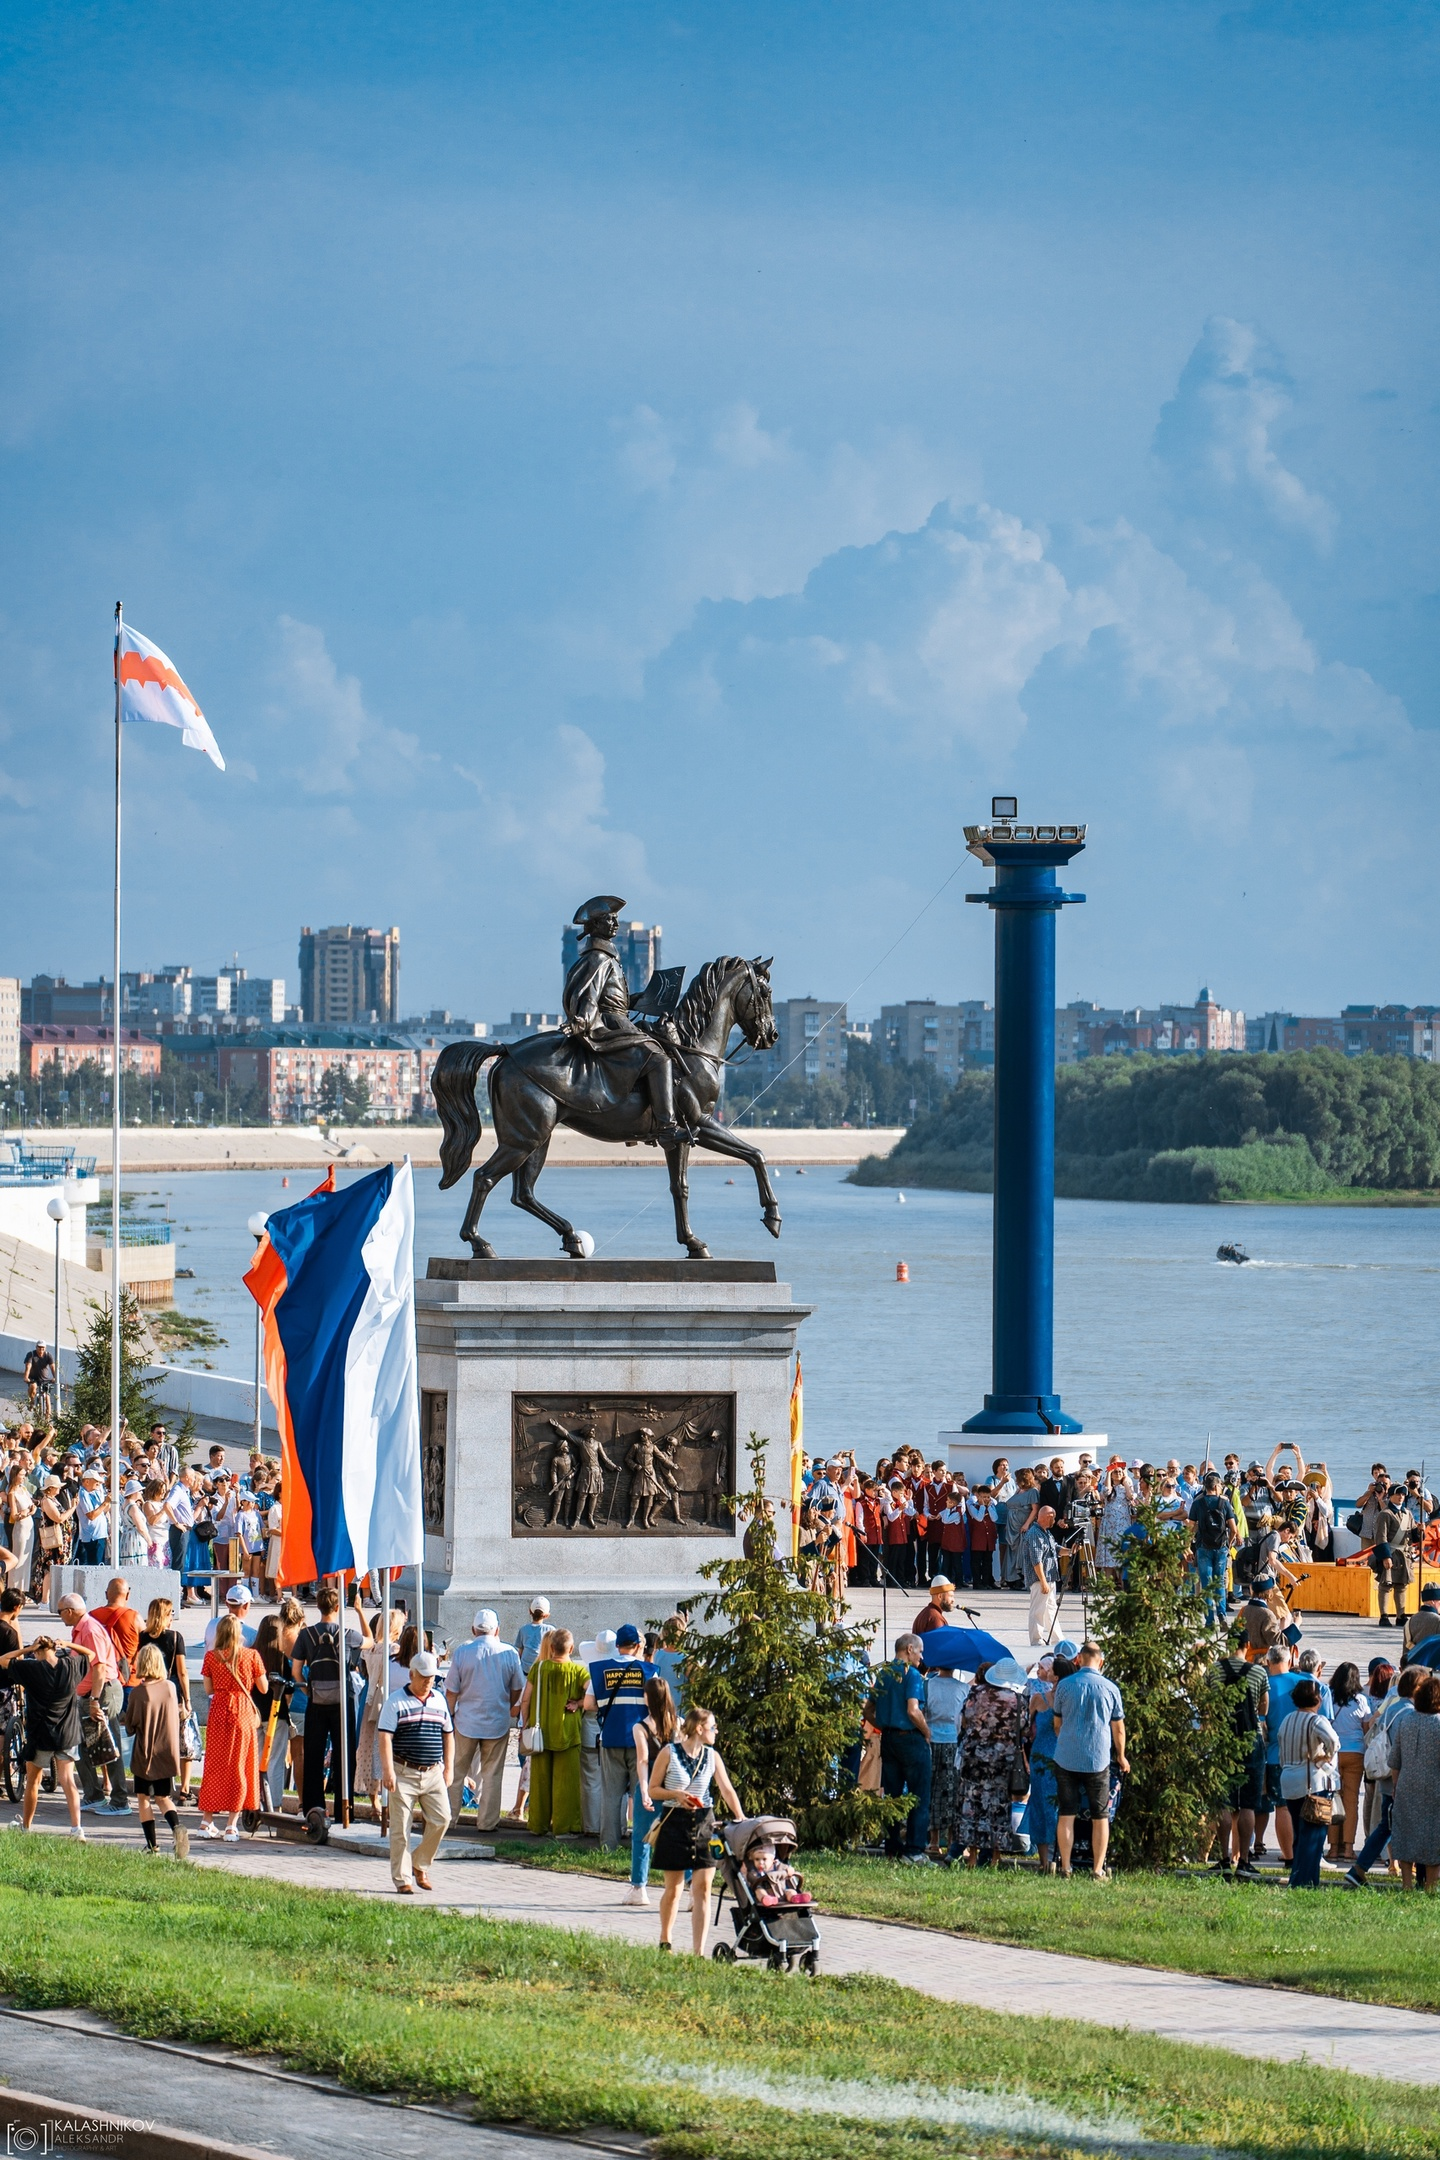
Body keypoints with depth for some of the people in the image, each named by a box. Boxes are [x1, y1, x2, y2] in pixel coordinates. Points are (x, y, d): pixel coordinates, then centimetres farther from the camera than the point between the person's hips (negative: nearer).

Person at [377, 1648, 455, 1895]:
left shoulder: (439, 1700, 14)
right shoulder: (397, 1701, -3)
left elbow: (448, 1734, 21)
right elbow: (385, 1736, -8)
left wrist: (449, 1767, 15)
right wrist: (387, 1770, -17)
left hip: (433, 1773, 4)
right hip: (403, 1774, -4)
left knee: (441, 1819, -7)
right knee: (400, 1828, -2)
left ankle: (420, 1864, 14)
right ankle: (402, 1879, 4)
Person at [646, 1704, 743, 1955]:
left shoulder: (712, 1757, 5)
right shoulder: (669, 1753, -5)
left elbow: (727, 1790, 2)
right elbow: (653, 1790, -1)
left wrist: (741, 1819, -10)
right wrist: (676, 1795, -19)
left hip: (703, 1823, 3)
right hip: (674, 1823, -3)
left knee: (702, 1887, -6)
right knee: (674, 1888, 6)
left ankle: (699, 1951, -7)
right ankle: (665, 1941, 28)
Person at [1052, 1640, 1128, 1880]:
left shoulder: (1065, 1685, -1)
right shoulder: (1110, 1689, -2)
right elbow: (1118, 1729, 7)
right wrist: (1121, 1757, 23)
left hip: (1066, 1759, 0)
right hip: (1098, 1760, 0)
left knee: (1066, 1815, 6)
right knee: (1100, 1817, 7)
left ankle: (1065, 1869, 4)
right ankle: (1098, 1870, 4)